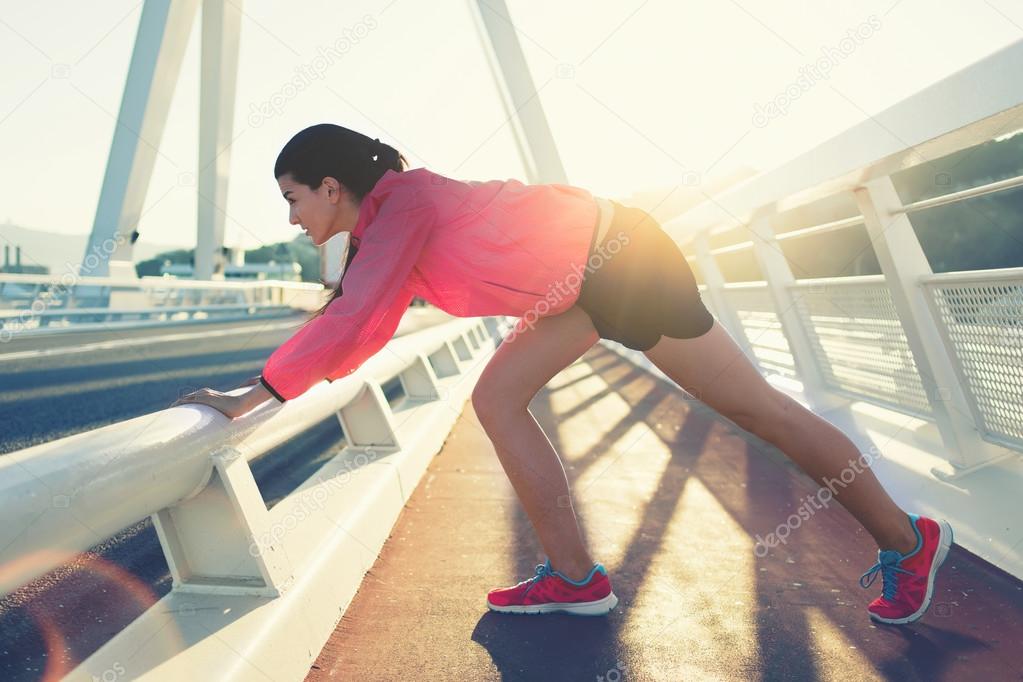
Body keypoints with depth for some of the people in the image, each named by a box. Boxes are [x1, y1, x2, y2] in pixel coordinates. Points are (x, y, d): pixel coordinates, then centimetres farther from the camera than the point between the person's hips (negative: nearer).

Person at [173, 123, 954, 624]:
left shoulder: (400, 204, -18)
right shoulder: (388, 214, 10)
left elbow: (352, 323, -27)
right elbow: (366, 322, 14)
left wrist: (252, 396, -20)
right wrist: (285, 377, 13)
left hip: (621, 262, -9)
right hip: (585, 279, 9)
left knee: (757, 408, 1)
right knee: (497, 400, 4)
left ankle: (907, 540, 22)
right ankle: (575, 577, 9)